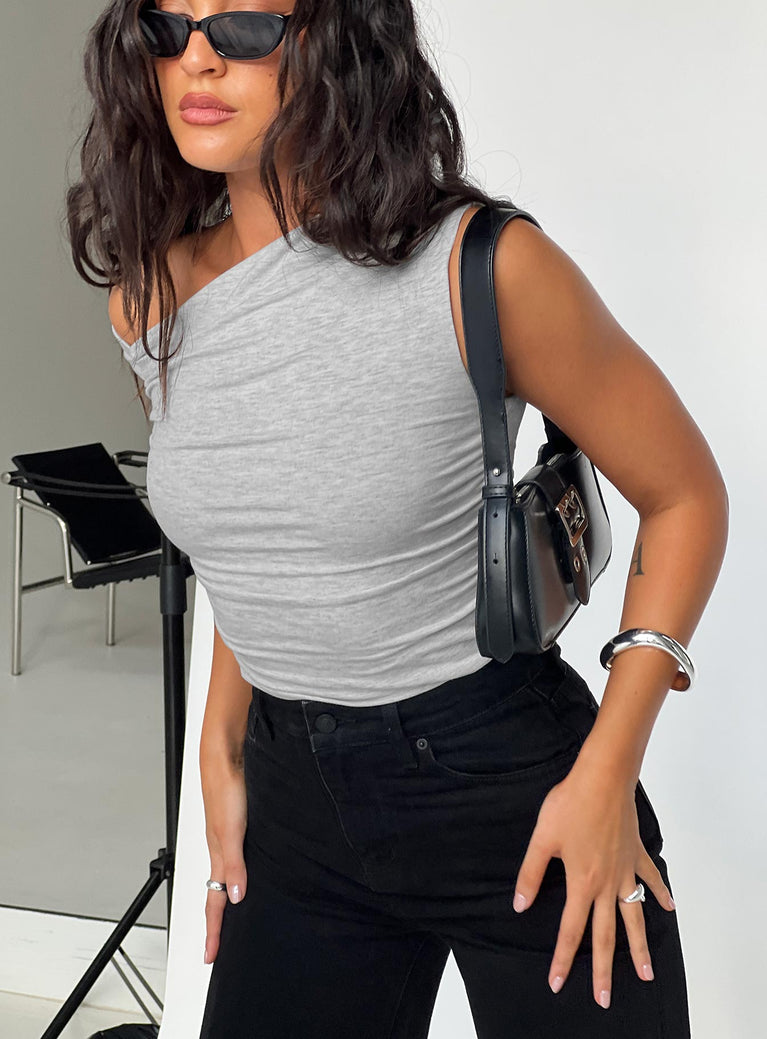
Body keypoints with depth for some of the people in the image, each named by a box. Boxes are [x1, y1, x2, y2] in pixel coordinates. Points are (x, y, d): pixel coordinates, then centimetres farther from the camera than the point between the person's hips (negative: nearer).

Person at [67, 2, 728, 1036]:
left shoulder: (481, 268, -17)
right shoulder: (149, 299, -1)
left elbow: (684, 495, -8)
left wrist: (608, 777, -12)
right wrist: (221, 755, 11)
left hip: (510, 790, -4)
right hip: (298, 803, 5)